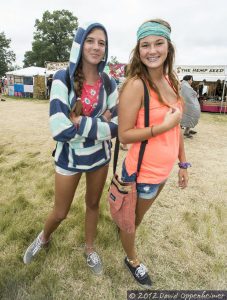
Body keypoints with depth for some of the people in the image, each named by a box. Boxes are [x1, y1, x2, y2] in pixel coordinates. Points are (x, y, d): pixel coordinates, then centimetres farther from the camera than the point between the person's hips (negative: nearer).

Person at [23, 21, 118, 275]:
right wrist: (99, 122, -20)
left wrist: (81, 124, -19)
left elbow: (116, 127, -8)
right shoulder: (63, 78, -15)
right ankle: (44, 238, 51)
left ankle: (89, 249, 48)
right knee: (60, 213, 14)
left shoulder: (109, 84, -4)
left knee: (93, 204, 21)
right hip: (69, 157, -2)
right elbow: (60, 130, -25)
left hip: (99, 156, 3)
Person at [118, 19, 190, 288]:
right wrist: (164, 126, -24)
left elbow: (176, 127, 9)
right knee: (131, 220, 20)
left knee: (138, 216, 30)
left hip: (163, 170, 7)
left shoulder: (171, 81, 3)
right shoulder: (135, 85, -19)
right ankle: (132, 259, 48)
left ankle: (125, 233, 61)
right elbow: (124, 135, -19)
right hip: (142, 172, -7)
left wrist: (183, 164, 12)